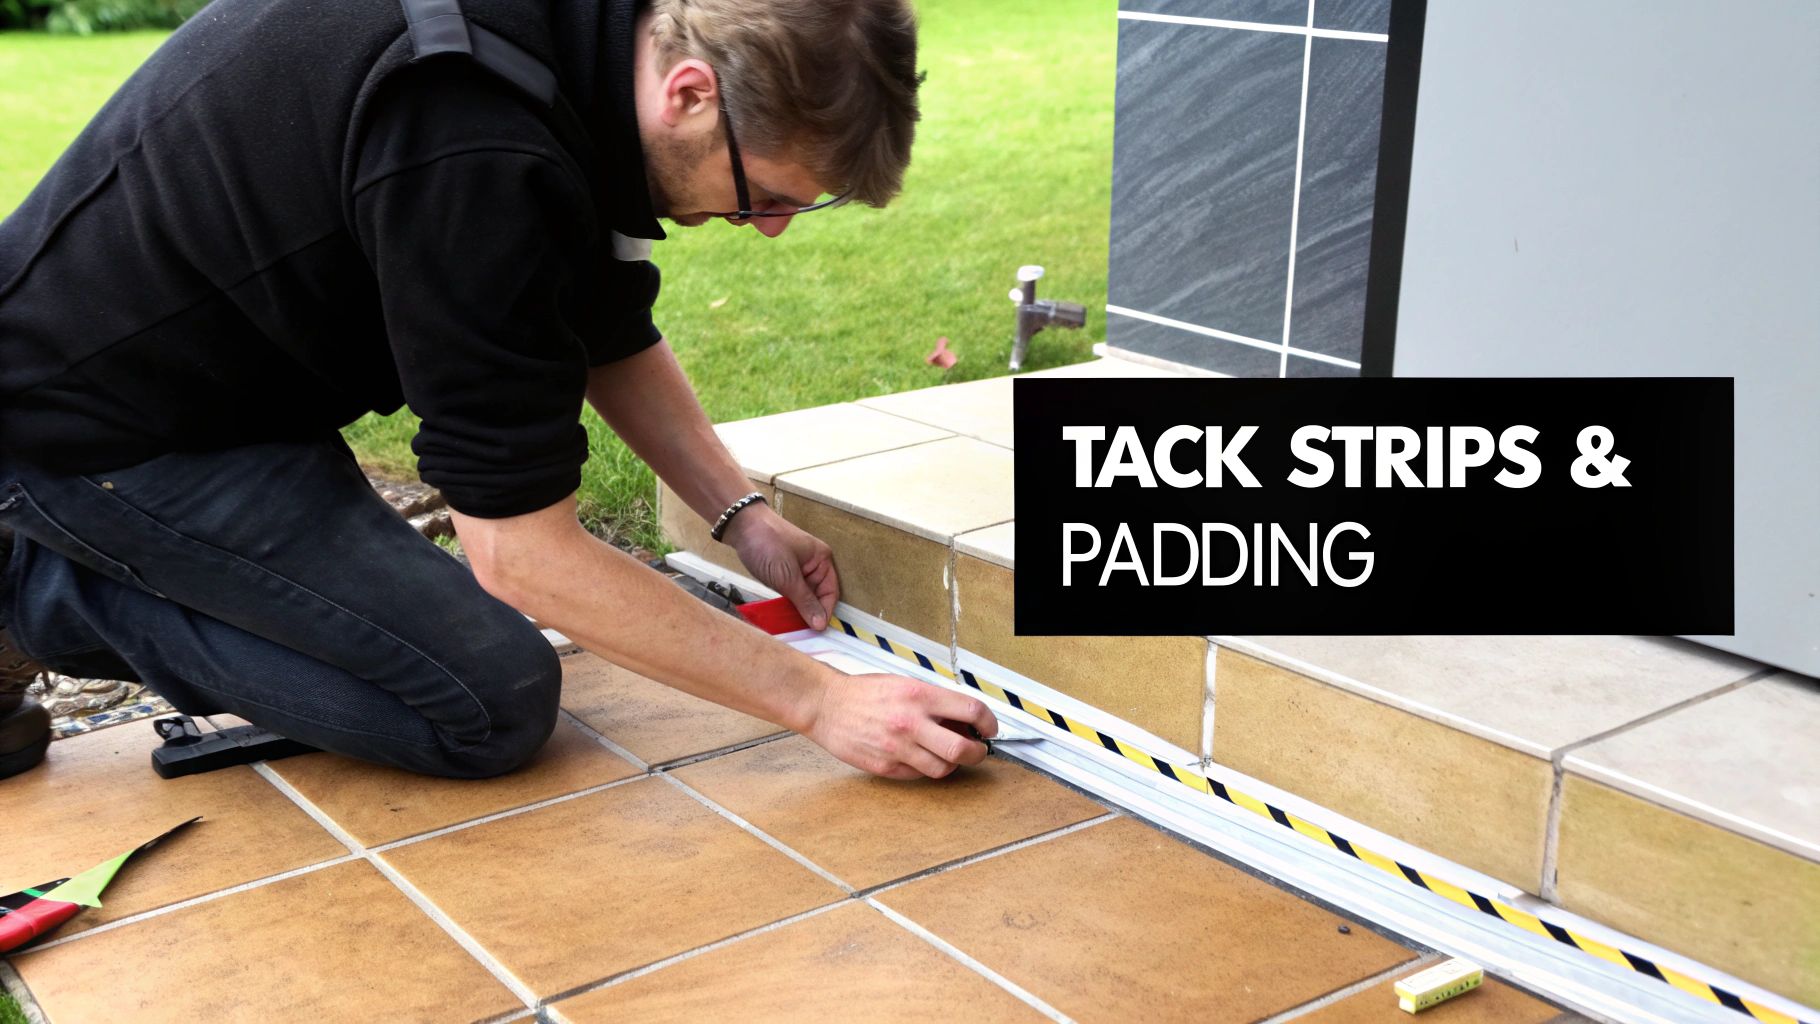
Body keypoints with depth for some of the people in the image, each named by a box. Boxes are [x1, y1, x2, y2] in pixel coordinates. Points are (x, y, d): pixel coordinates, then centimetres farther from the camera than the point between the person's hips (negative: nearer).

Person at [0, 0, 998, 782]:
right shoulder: (475, 159, -35)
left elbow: (611, 339, 10)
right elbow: (525, 554, -28)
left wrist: (742, 516, 3)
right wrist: (818, 700, -23)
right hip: (92, 422, -9)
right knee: (492, 704, -11)